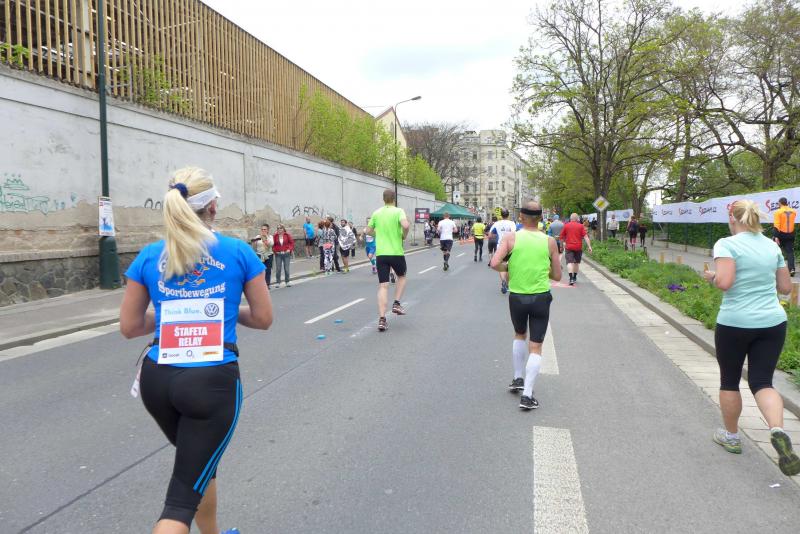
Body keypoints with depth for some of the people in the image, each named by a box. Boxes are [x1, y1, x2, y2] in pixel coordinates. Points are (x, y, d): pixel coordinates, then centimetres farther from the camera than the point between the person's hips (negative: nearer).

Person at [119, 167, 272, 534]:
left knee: (200, 462, 29)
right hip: (214, 381, -4)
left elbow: (129, 327, 7)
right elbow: (263, 318, 2)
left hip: (157, 379, 5)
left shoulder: (149, 256, 3)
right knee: (183, 496, 4)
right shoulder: (238, 251, -4)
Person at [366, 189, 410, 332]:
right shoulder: (398, 211, -5)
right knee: (401, 277, 26)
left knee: (383, 286, 1)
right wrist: (404, 236, -3)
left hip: (380, 254, 3)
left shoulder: (377, 213, 7)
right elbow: (406, 225, -23)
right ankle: (396, 304, 14)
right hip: (396, 253, -2)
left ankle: (382, 319, -7)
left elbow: (368, 231, 14)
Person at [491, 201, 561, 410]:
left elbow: (495, 263, -19)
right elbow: (557, 276, 4)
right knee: (535, 347, 4)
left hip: (517, 297, 1)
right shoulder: (549, 242, -2)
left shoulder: (511, 238, -6)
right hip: (541, 298, -1)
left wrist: (507, 267, 1)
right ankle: (527, 395, -2)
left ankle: (518, 378, 30)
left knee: (519, 335, 27)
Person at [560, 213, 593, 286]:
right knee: (577, 262, 17)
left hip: (569, 247, -1)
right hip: (578, 247, 1)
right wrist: (589, 246, -8)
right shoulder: (581, 226, 0)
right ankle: (574, 277, 29)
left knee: (570, 262, -7)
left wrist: (564, 242, 26)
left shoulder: (566, 225, 1)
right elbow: (585, 237, -7)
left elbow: (562, 237, 8)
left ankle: (571, 278, -23)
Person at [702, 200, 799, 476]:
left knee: (729, 381, 14)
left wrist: (712, 276, -1)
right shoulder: (772, 246, 8)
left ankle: (731, 436, 28)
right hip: (773, 322, 5)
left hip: (734, 323, -4)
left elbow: (724, 282, -22)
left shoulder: (727, 244, -10)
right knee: (762, 382, 9)